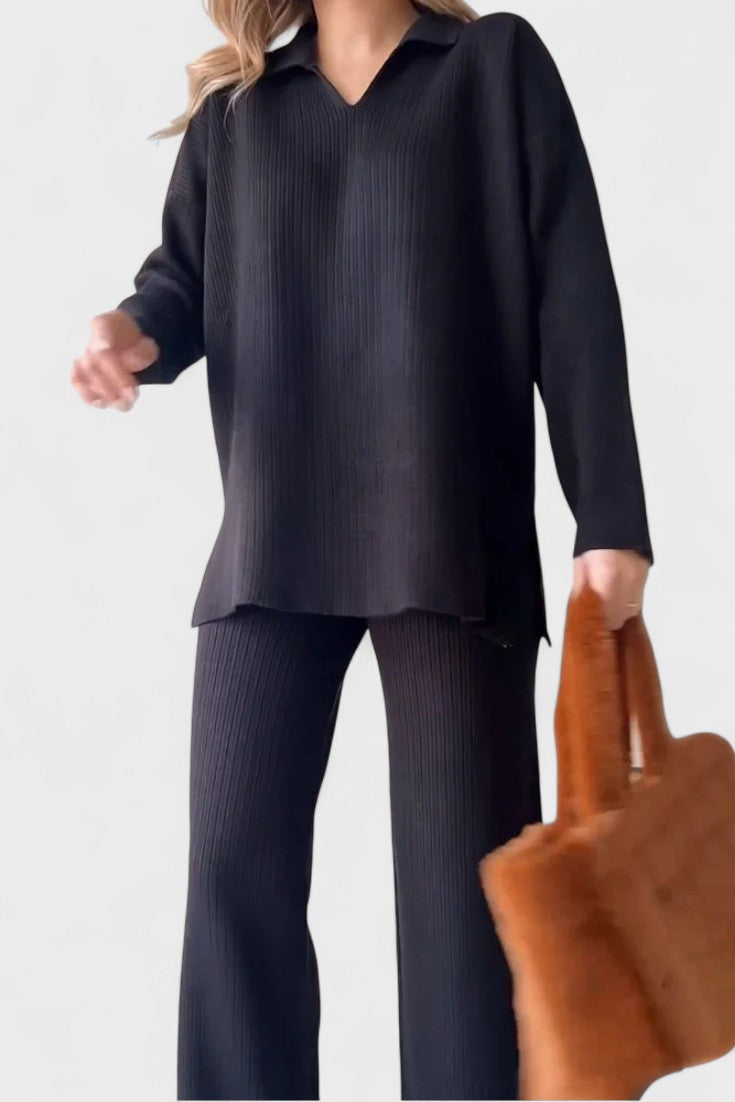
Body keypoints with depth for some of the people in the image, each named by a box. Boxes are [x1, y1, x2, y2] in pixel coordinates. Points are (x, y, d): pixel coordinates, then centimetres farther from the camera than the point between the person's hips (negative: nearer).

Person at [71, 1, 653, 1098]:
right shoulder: (234, 105, 19)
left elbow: (572, 297, 2)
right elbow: (186, 277, 19)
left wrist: (610, 517, -6)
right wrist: (132, 331, -8)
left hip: (454, 531, -2)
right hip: (273, 536, 3)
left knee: (462, 875, 0)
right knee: (235, 862, -1)